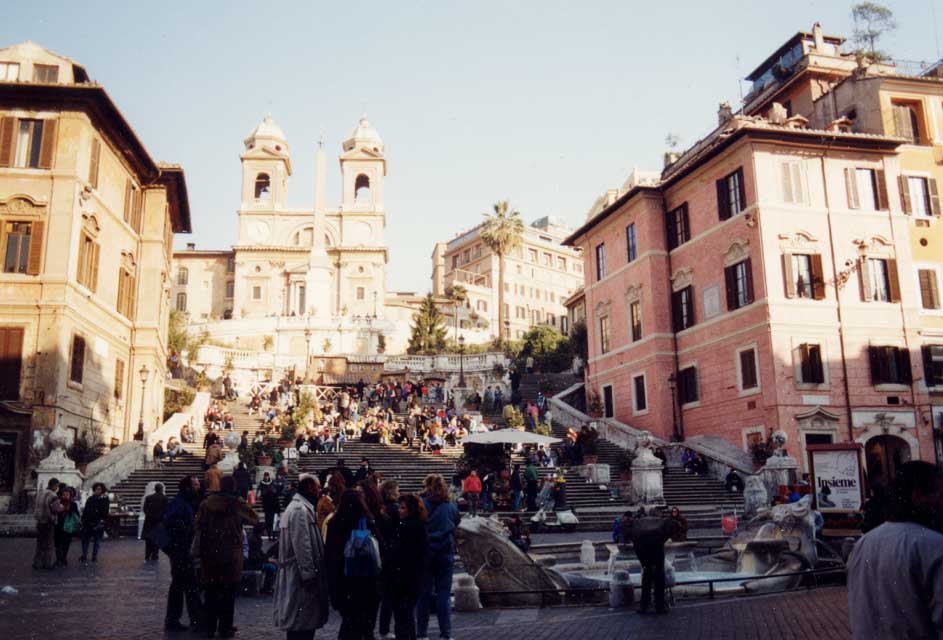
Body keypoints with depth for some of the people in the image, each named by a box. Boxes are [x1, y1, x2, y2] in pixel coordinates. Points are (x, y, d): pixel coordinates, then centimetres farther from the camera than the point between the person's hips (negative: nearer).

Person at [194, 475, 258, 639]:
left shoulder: (207, 503, -1)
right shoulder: (238, 503, -7)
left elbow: (199, 525, -1)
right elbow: (254, 519, 2)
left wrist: (199, 551, 5)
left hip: (210, 553, 2)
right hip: (231, 554, -2)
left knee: (210, 592, 12)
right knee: (228, 592, 7)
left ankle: (209, 627, 17)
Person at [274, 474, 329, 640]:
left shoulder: (300, 506, 16)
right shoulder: (300, 509, -17)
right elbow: (302, 546, -22)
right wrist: (309, 574, -20)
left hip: (299, 573, 10)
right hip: (301, 575, -10)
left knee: (302, 621, 15)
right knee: (301, 624, -4)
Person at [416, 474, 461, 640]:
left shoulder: (420, 504, -10)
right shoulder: (451, 507, -3)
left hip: (424, 553, -1)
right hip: (446, 554, 1)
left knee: (424, 594, 8)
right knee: (444, 594, 7)